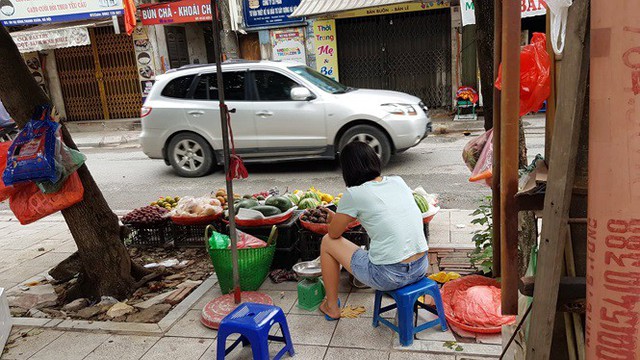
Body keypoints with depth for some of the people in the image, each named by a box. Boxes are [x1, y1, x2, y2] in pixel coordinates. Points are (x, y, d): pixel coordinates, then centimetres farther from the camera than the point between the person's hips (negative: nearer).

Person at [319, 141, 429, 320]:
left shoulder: (353, 194, -10)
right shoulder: (398, 181, 5)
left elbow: (334, 234, 4)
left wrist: (334, 218, 26)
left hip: (389, 277, -6)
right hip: (421, 268, 6)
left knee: (327, 242, 15)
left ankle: (331, 307, 28)